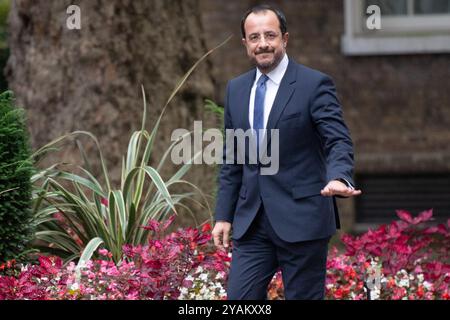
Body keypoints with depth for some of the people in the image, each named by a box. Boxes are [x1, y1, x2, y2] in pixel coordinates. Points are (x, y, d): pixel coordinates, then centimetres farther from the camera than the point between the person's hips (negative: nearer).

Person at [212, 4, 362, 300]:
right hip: (251, 222, 5)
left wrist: (339, 178, -35)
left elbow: (338, 141, -14)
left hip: (302, 219, -5)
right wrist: (224, 215, 11)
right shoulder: (236, 89, 12)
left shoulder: (315, 85, -6)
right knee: (239, 298, 0)